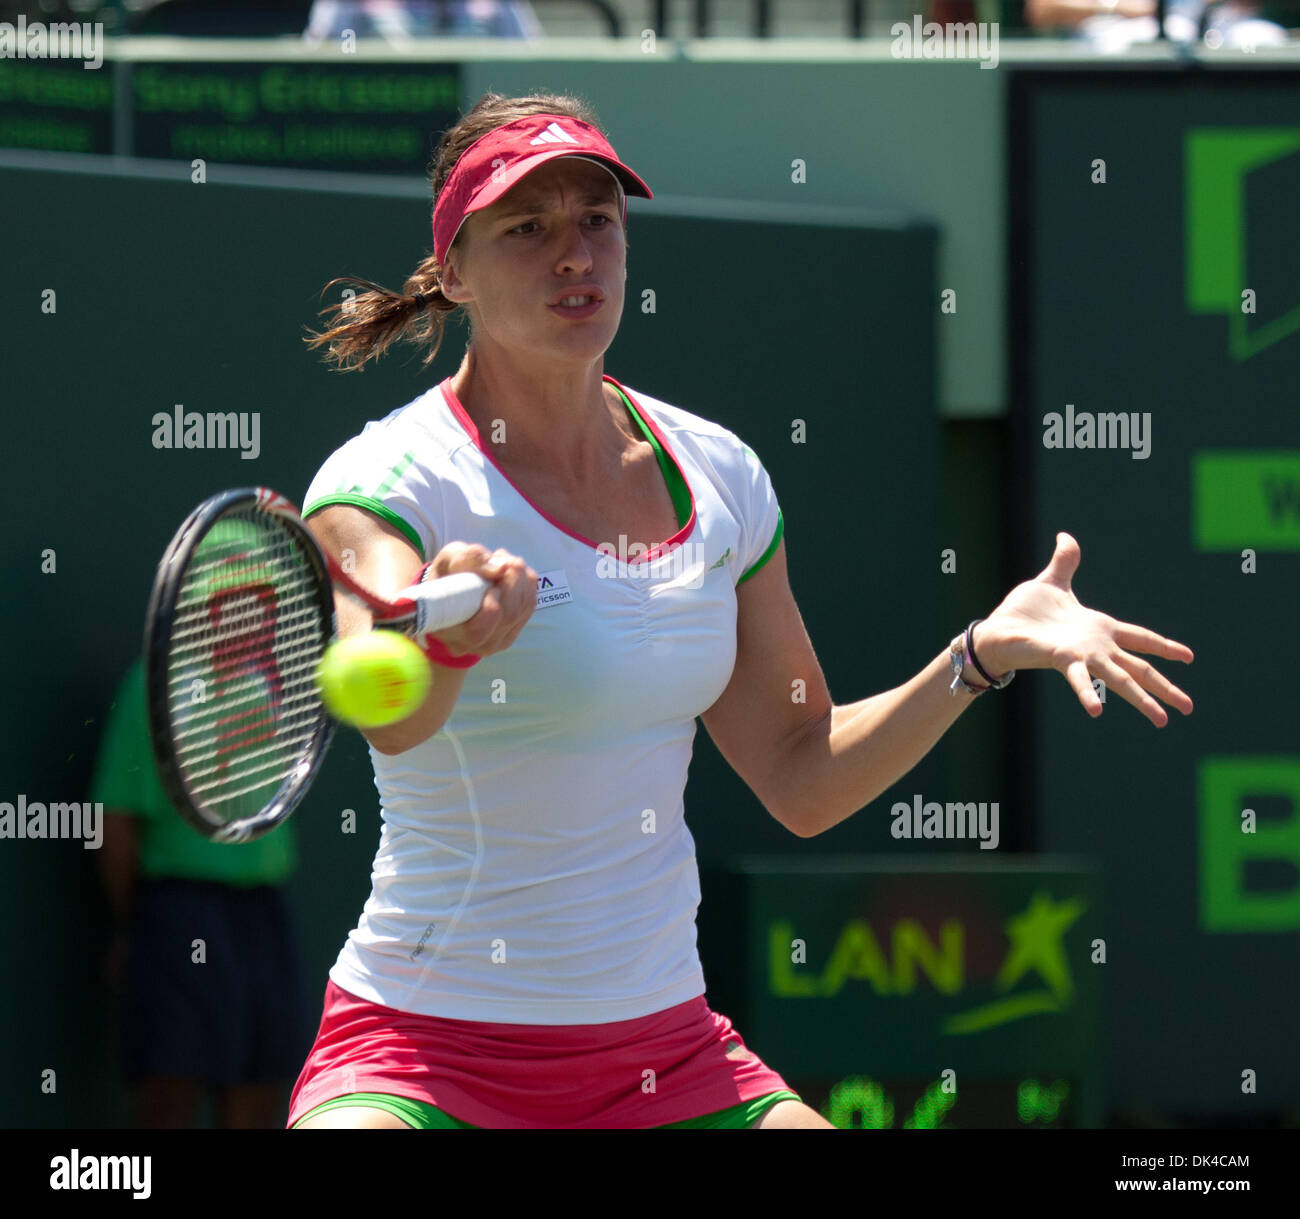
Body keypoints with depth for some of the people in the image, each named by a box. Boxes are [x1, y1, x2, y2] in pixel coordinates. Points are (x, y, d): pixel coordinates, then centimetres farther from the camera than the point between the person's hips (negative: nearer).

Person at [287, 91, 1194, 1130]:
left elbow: (800, 779, 13)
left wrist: (982, 655, 1)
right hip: (426, 1049, -5)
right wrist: (445, 640, -52)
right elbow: (384, 718, -31)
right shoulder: (384, 481, -11)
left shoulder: (716, 473, 6)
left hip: (666, 1052, 5)